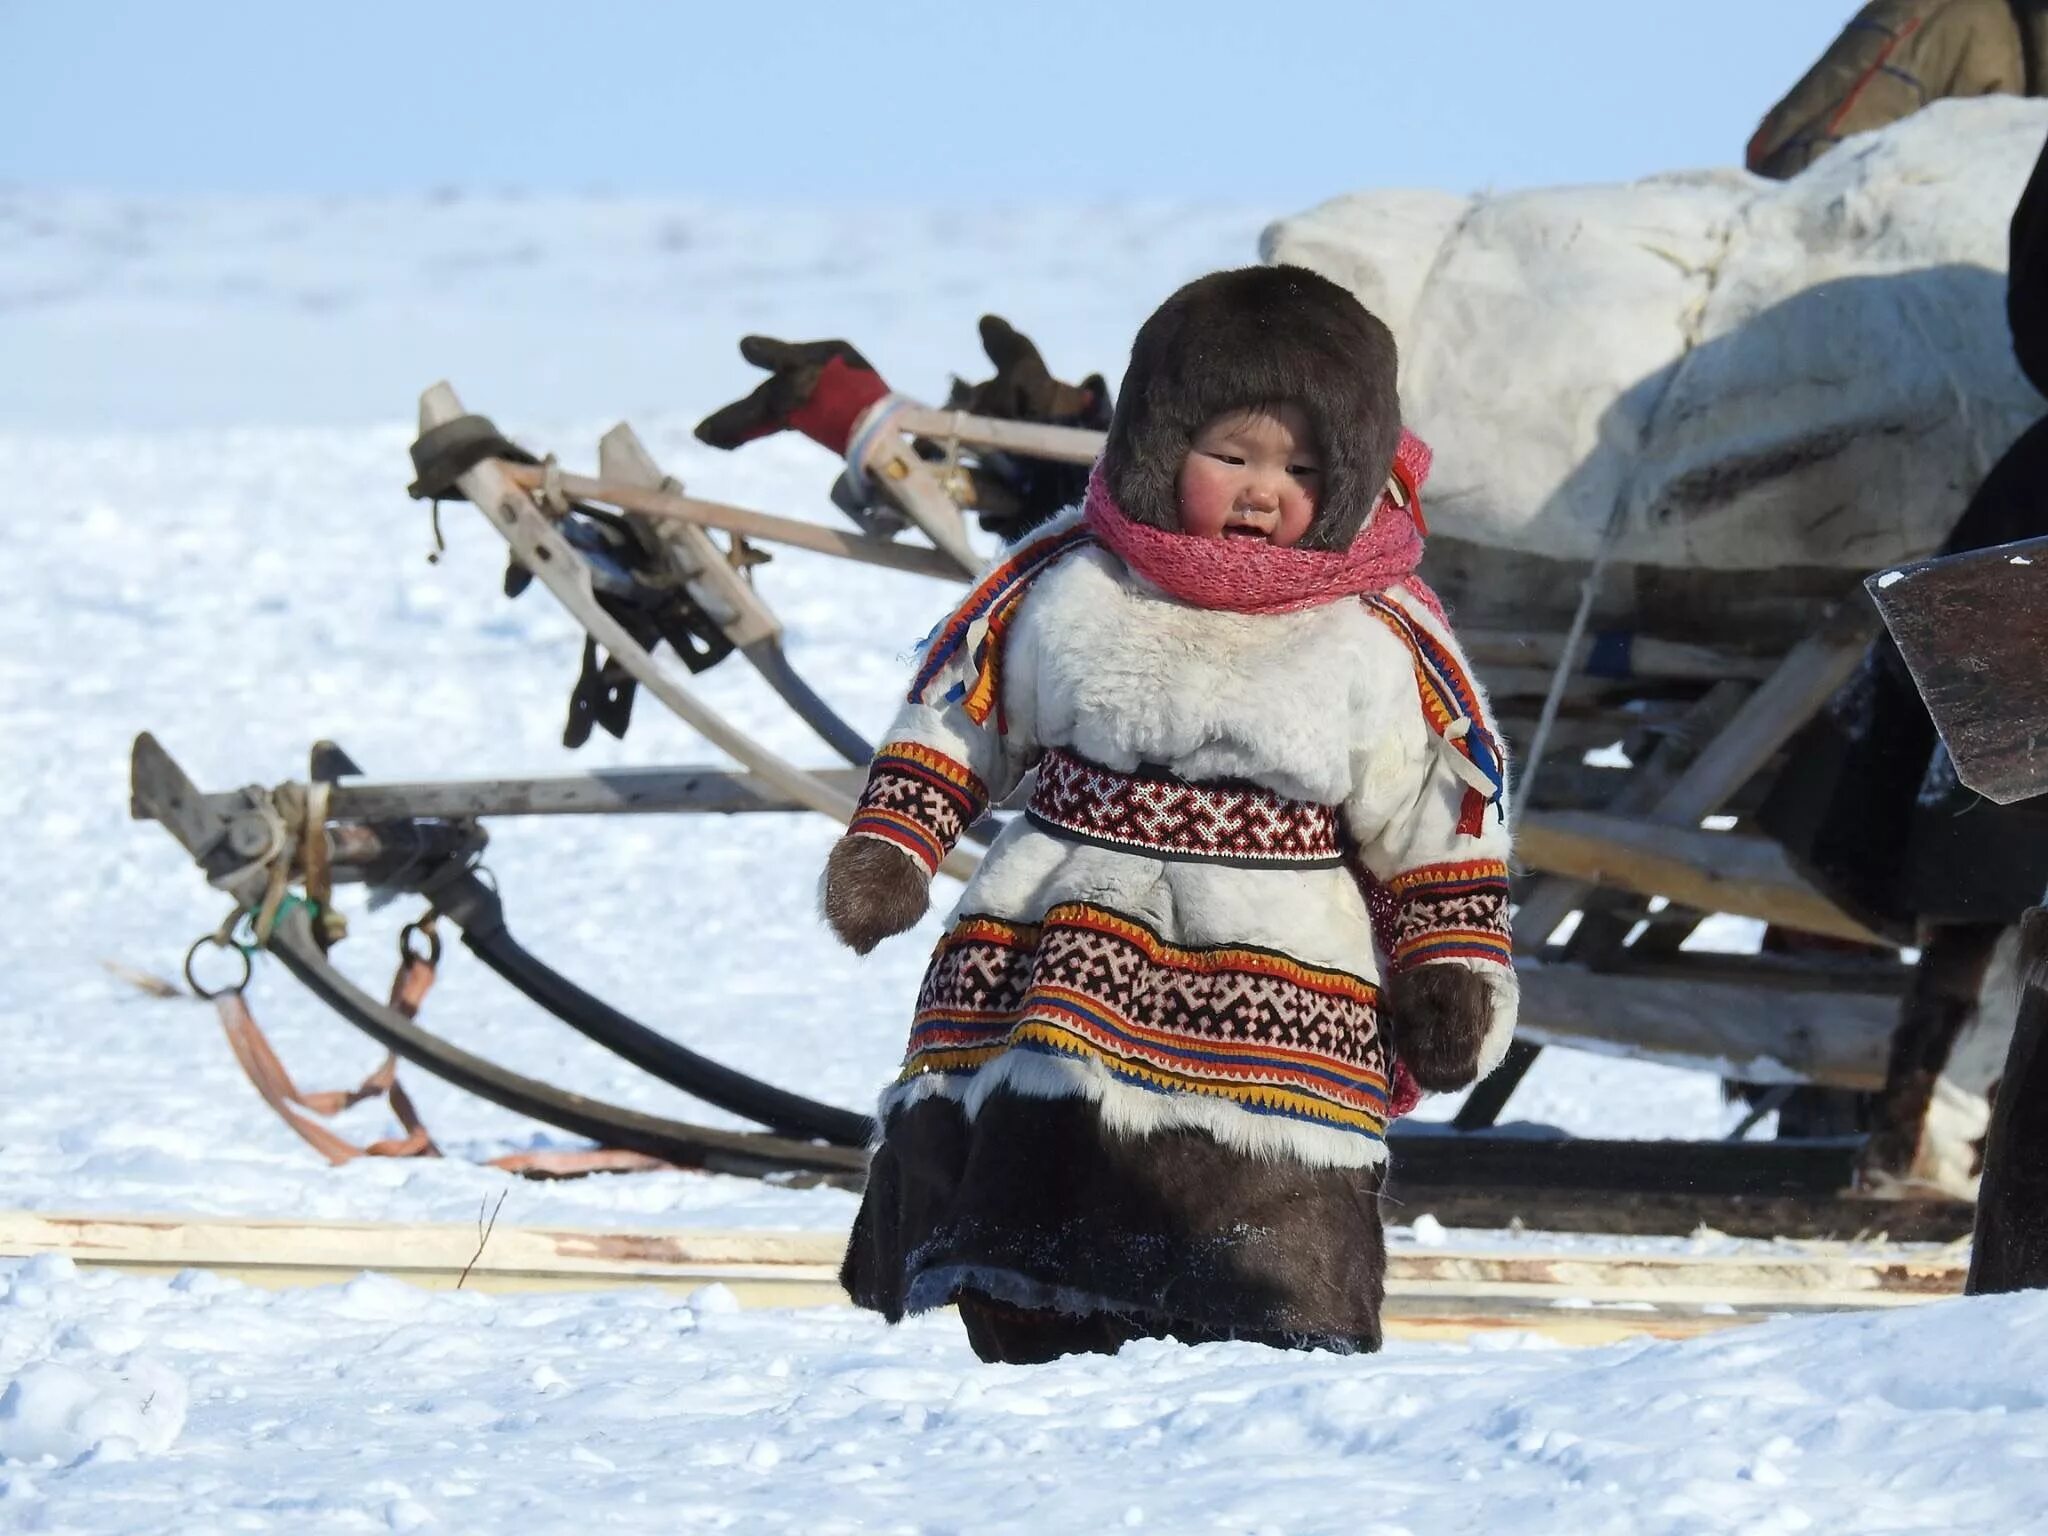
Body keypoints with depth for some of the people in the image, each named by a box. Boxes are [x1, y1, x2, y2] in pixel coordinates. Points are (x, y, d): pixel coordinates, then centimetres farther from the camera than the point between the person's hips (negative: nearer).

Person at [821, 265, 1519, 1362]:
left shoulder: (1381, 641, 1)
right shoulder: (1066, 587, 4)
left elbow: (1440, 826, 8)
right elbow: (952, 717, 15)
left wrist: (1454, 979, 1)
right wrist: (887, 849, 6)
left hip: (1284, 990, -2)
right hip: (1051, 964, 2)